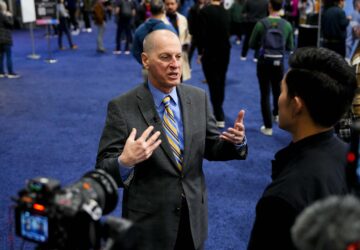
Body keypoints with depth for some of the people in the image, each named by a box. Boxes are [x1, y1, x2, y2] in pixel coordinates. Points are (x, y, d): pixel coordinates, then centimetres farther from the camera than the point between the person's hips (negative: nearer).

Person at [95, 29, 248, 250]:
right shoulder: (122, 107, -14)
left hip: (194, 215, 4)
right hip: (149, 221, -4)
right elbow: (104, 169, -14)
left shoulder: (198, 98, -1)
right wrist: (124, 162, -35)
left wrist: (236, 141, -14)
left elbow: (211, 148, 5)